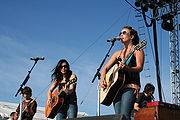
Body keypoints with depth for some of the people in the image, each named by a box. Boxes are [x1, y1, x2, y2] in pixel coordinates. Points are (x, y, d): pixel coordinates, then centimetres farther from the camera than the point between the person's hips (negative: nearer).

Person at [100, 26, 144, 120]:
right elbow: (106, 68, 22)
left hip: (130, 86, -6)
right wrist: (102, 79, 1)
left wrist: (127, 68, -27)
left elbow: (139, 68, -7)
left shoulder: (137, 50, 8)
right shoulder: (118, 53, 24)